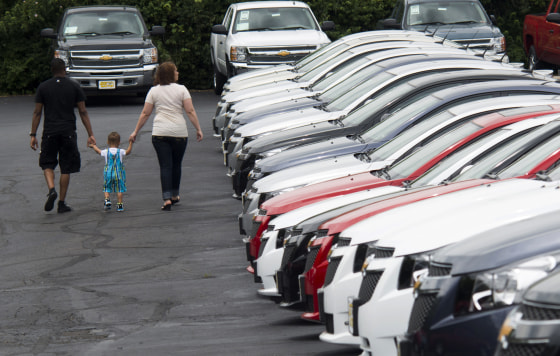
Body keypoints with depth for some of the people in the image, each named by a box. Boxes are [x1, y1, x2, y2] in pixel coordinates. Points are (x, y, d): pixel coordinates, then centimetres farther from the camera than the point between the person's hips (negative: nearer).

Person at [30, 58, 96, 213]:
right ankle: (62, 203, 9)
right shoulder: (74, 86, 2)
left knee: (47, 164, 14)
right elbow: (83, 112, 0)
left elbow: (37, 112, 1)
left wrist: (33, 135, 6)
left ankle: (51, 189, -13)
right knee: (66, 168, 7)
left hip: (49, 132, 0)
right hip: (68, 132, 0)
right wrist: (90, 134, 3)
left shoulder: (43, 87, 2)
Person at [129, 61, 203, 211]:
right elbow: (190, 111, -4)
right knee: (176, 164, 15)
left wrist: (136, 131, 13)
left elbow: (145, 113, 6)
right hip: (179, 132, -1)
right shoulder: (181, 89, 1)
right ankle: (174, 195, 27)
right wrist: (198, 129, 1)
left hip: (159, 133, 1)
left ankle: (167, 198, -13)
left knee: (165, 165, -1)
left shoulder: (154, 91, 6)